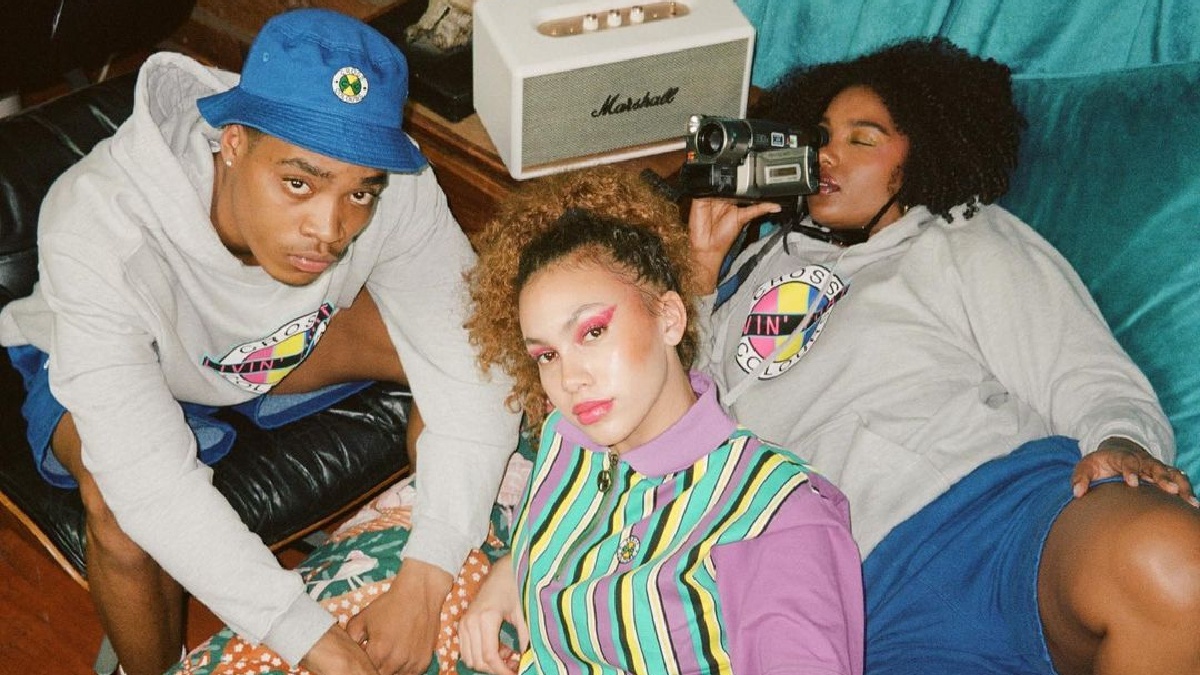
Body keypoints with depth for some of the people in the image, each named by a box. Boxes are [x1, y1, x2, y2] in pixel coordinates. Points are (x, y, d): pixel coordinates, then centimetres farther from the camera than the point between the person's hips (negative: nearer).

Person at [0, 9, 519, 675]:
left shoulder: (393, 185, -33)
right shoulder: (97, 227, -42)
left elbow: (471, 376, -30)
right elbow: (152, 479, -46)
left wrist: (424, 583, -40)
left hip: (289, 339, 4)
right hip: (97, 361, -3)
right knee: (122, 503, -36)